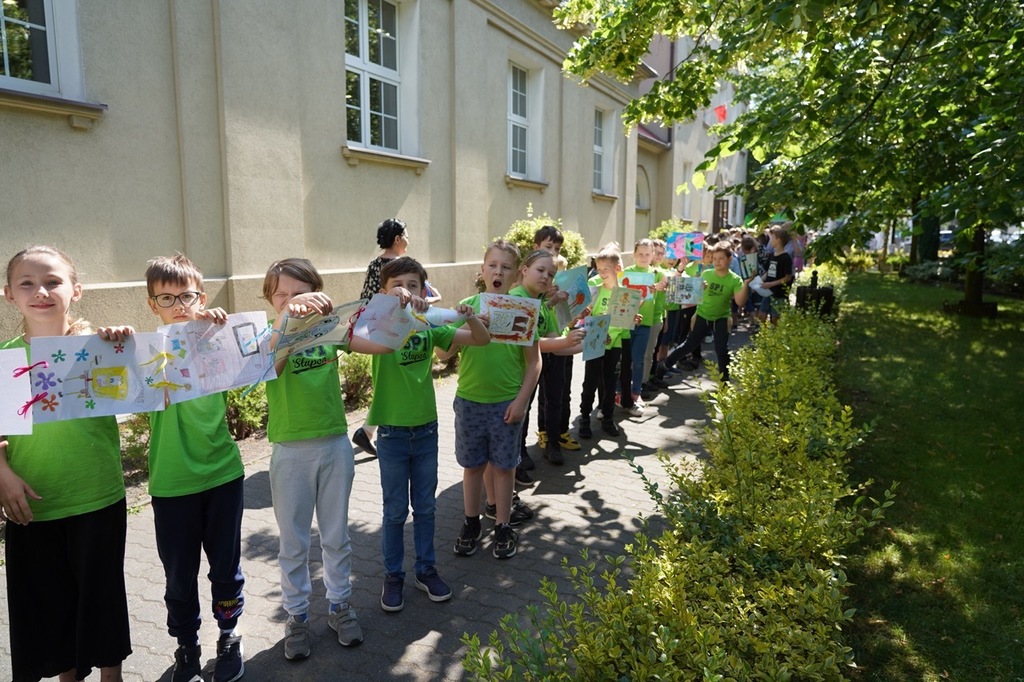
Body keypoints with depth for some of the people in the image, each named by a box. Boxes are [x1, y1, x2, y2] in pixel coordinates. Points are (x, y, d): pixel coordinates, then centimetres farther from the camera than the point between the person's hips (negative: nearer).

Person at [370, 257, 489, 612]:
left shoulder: (429, 326, -2)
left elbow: (482, 339, -5)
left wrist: (470, 317, -24)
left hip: (426, 429, 3)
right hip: (392, 433, -3)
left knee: (425, 507, 16)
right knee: (395, 510, 10)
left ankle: (426, 569, 33)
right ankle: (393, 575, 28)